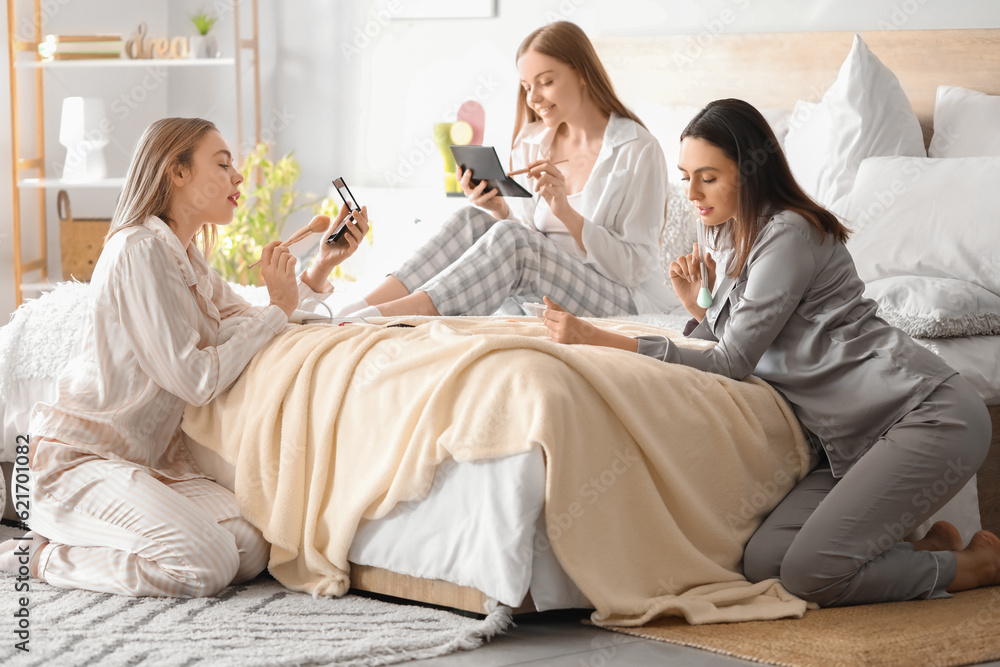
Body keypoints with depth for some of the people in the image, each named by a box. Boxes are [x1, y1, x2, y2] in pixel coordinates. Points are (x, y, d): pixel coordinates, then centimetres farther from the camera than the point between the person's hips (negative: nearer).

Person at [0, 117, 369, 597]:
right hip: (81, 459, -9)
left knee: (252, 550, -14)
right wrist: (278, 308, -9)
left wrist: (320, 269, 7)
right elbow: (196, 378, -18)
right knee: (207, 565, -27)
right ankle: (42, 557, -7)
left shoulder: (184, 257, 16)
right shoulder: (141, 250, -15)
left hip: (149, 459, 9)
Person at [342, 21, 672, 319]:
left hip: (622, 304, -6)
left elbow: (634, 269, -12)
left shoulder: (638, 151, -9)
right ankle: (359, 310, -30)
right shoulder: (530, 144, 10)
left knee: (511, 238, -29)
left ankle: (374, 318, -37)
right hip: (543, 299, 6)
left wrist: (565, 211, -23)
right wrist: (499, 210, -13)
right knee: (473, 220, -18)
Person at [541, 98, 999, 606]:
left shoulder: (791, 235, -11)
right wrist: (695, 305, 4)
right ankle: (932, 552, 8)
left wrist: (598, 339, -21)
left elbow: (734, 362, -17)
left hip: (925, 412, -9)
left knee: (810, 574, -21)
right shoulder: (737, 237, 19)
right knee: (764, 564, -11)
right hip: (857, 436, 9)